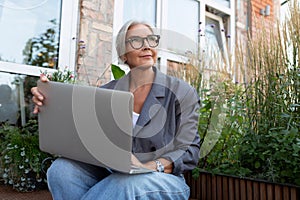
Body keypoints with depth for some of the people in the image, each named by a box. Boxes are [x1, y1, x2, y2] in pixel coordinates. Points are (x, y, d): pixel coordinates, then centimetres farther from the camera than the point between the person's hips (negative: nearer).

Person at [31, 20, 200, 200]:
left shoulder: (183, 92, -1)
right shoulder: (108, 91, 7)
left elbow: (189, 152, -6)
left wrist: (148, 167, -24)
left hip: (162, 178, -2)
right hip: (111, 174, 3)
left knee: (125, 183, -37)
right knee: (61, 168, -24)